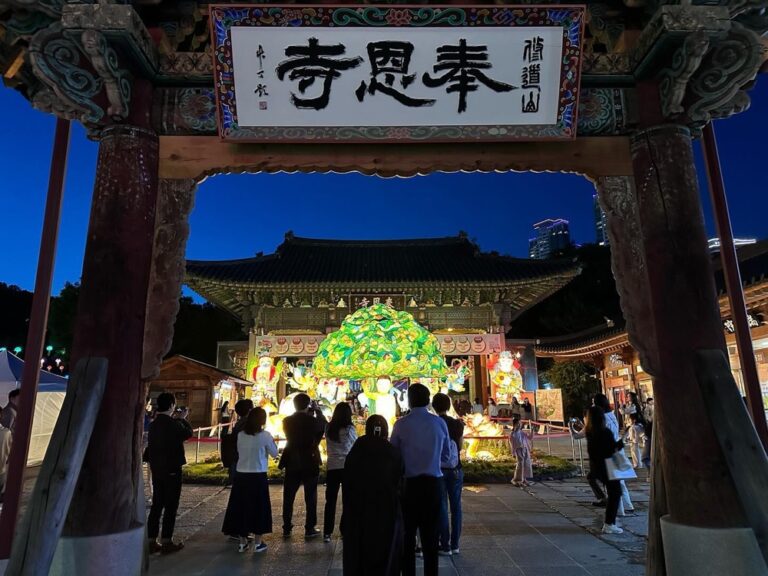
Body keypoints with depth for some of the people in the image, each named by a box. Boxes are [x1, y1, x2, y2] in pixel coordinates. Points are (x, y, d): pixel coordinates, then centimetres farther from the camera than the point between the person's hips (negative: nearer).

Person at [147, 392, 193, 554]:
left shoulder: (153, 424, 3)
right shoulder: (174, 424, -19)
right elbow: (188, 433, -3)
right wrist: (182, 419, 9)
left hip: (156, 470, 7)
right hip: (172, 470, -7)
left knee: (156, 505, 14)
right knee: (170, 506, 4)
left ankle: (151, 541, 19)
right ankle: (166, 542, 11)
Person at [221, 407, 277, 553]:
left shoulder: (240, 434, -1)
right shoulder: (265, 435, -12)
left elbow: (239, 451, 13)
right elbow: (274, 454, -1)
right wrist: (272, 441, 13)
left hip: (241, 475, 4)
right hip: (258, 476, -3)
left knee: (240, 507, 14)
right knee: (259, 508, 10)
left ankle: (242, 542, 22)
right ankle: (258, 543, 16)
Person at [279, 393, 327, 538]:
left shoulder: (287, 421, -3)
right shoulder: (312, 420, -13)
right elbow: (324, 425, 6)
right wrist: (317, 410, 9)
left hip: (292, 463, 3)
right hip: (310, 463, -3)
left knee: (288, 497, 13)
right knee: (310, 497, 8)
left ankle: (287, 528, 19)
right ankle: (310, 528, 11)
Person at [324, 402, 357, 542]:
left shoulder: (329, 429, -2)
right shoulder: (350, 429, -11)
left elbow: (328, 449, 9)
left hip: (331, 467, 3)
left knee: (330, 501, 10)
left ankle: (327, 533, 10)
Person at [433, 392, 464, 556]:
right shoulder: (458, 424, -4)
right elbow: (460, 447, 5)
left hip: (438, 469, -2)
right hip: (455, 469, 2)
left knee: (442, 507, 5)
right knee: (456, 506, 12)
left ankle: (445, 546, 9)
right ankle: (455, 544, 17)